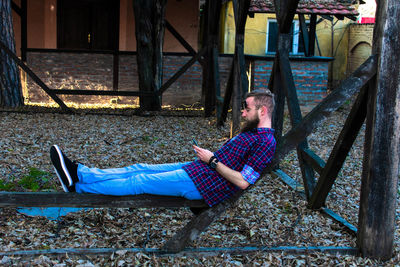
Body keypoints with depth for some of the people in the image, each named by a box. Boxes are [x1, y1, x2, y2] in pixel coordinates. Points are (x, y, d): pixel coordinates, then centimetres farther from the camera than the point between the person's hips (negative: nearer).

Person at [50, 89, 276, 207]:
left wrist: (212, 160, -18)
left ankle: (77, 186, 5)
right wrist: (207, 155, 8)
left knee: (138, 182, -5)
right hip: (195, 168, 9)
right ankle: (79, 173, 10)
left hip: (201, 184, -9)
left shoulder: (266, 143, -17)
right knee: (140, 168, 5)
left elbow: (243, 182, -24)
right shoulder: (254, 132, 14)